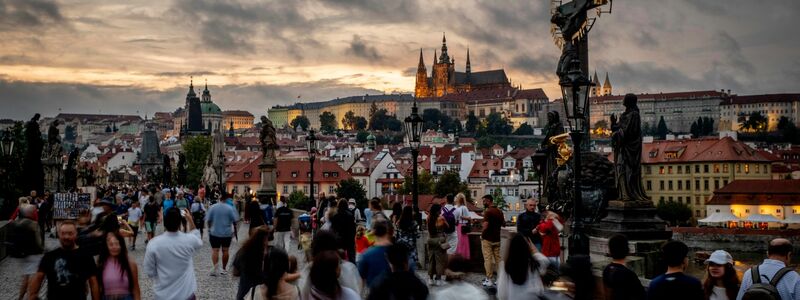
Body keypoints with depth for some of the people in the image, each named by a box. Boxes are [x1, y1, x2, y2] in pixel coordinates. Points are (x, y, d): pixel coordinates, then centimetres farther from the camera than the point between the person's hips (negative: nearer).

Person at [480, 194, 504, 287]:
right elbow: (503, 224, 16)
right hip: (497, 239, 7)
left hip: (487, 239, -7)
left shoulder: (488, 212, -15)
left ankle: (489, 280, -1)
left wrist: (482, 235, -9)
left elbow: (485, 226, -23)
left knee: (488, 259, -2)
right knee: (498, 259, 9)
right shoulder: (500, 212, 8)